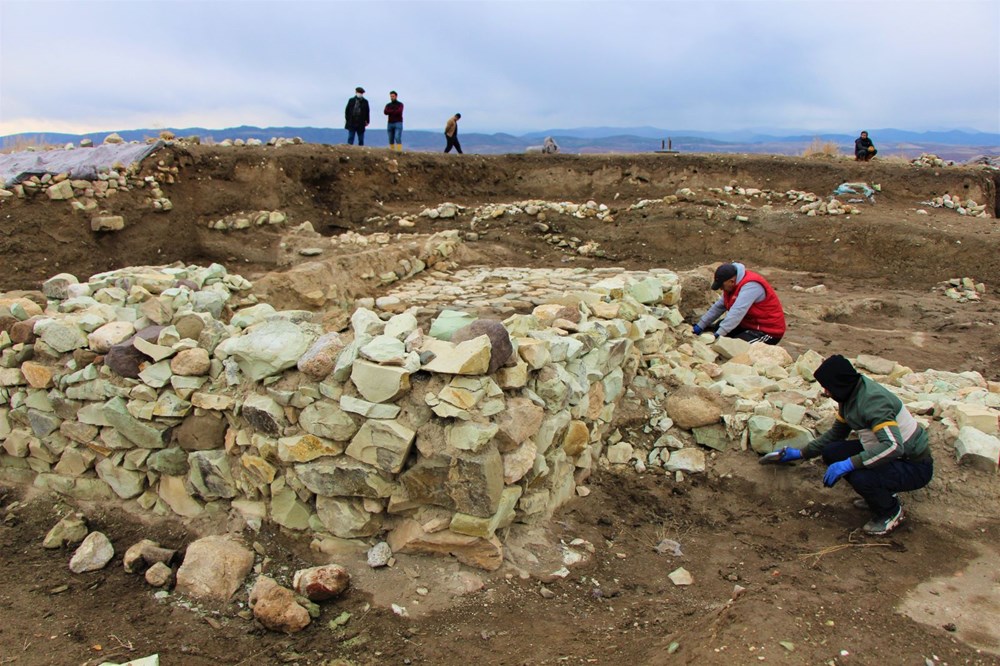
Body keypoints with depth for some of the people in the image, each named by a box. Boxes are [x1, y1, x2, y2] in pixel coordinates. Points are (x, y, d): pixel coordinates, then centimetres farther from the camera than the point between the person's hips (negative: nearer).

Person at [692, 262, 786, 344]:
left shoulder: (750, 285, -28)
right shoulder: (732, 285, 2)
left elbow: (737, 312, -37)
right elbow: (718, 307, 7)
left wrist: (719, 333, -41)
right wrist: (700, 325, 4)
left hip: (768, 332, -9)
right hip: (748, 324, 9)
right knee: (711, 330, 3)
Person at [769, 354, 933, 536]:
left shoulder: (872, 400, -29)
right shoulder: (851, 394, 0)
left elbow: (893, 446, -40)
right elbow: (836, 433, 16)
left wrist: (849, 464, -39)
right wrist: (801, 453, 17)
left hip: (915, 466, -9)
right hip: (890, 456, 9)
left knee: (859, 477, -33)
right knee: (831, 453, -4)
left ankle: (891, 511, 0)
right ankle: (881, 493, 13)